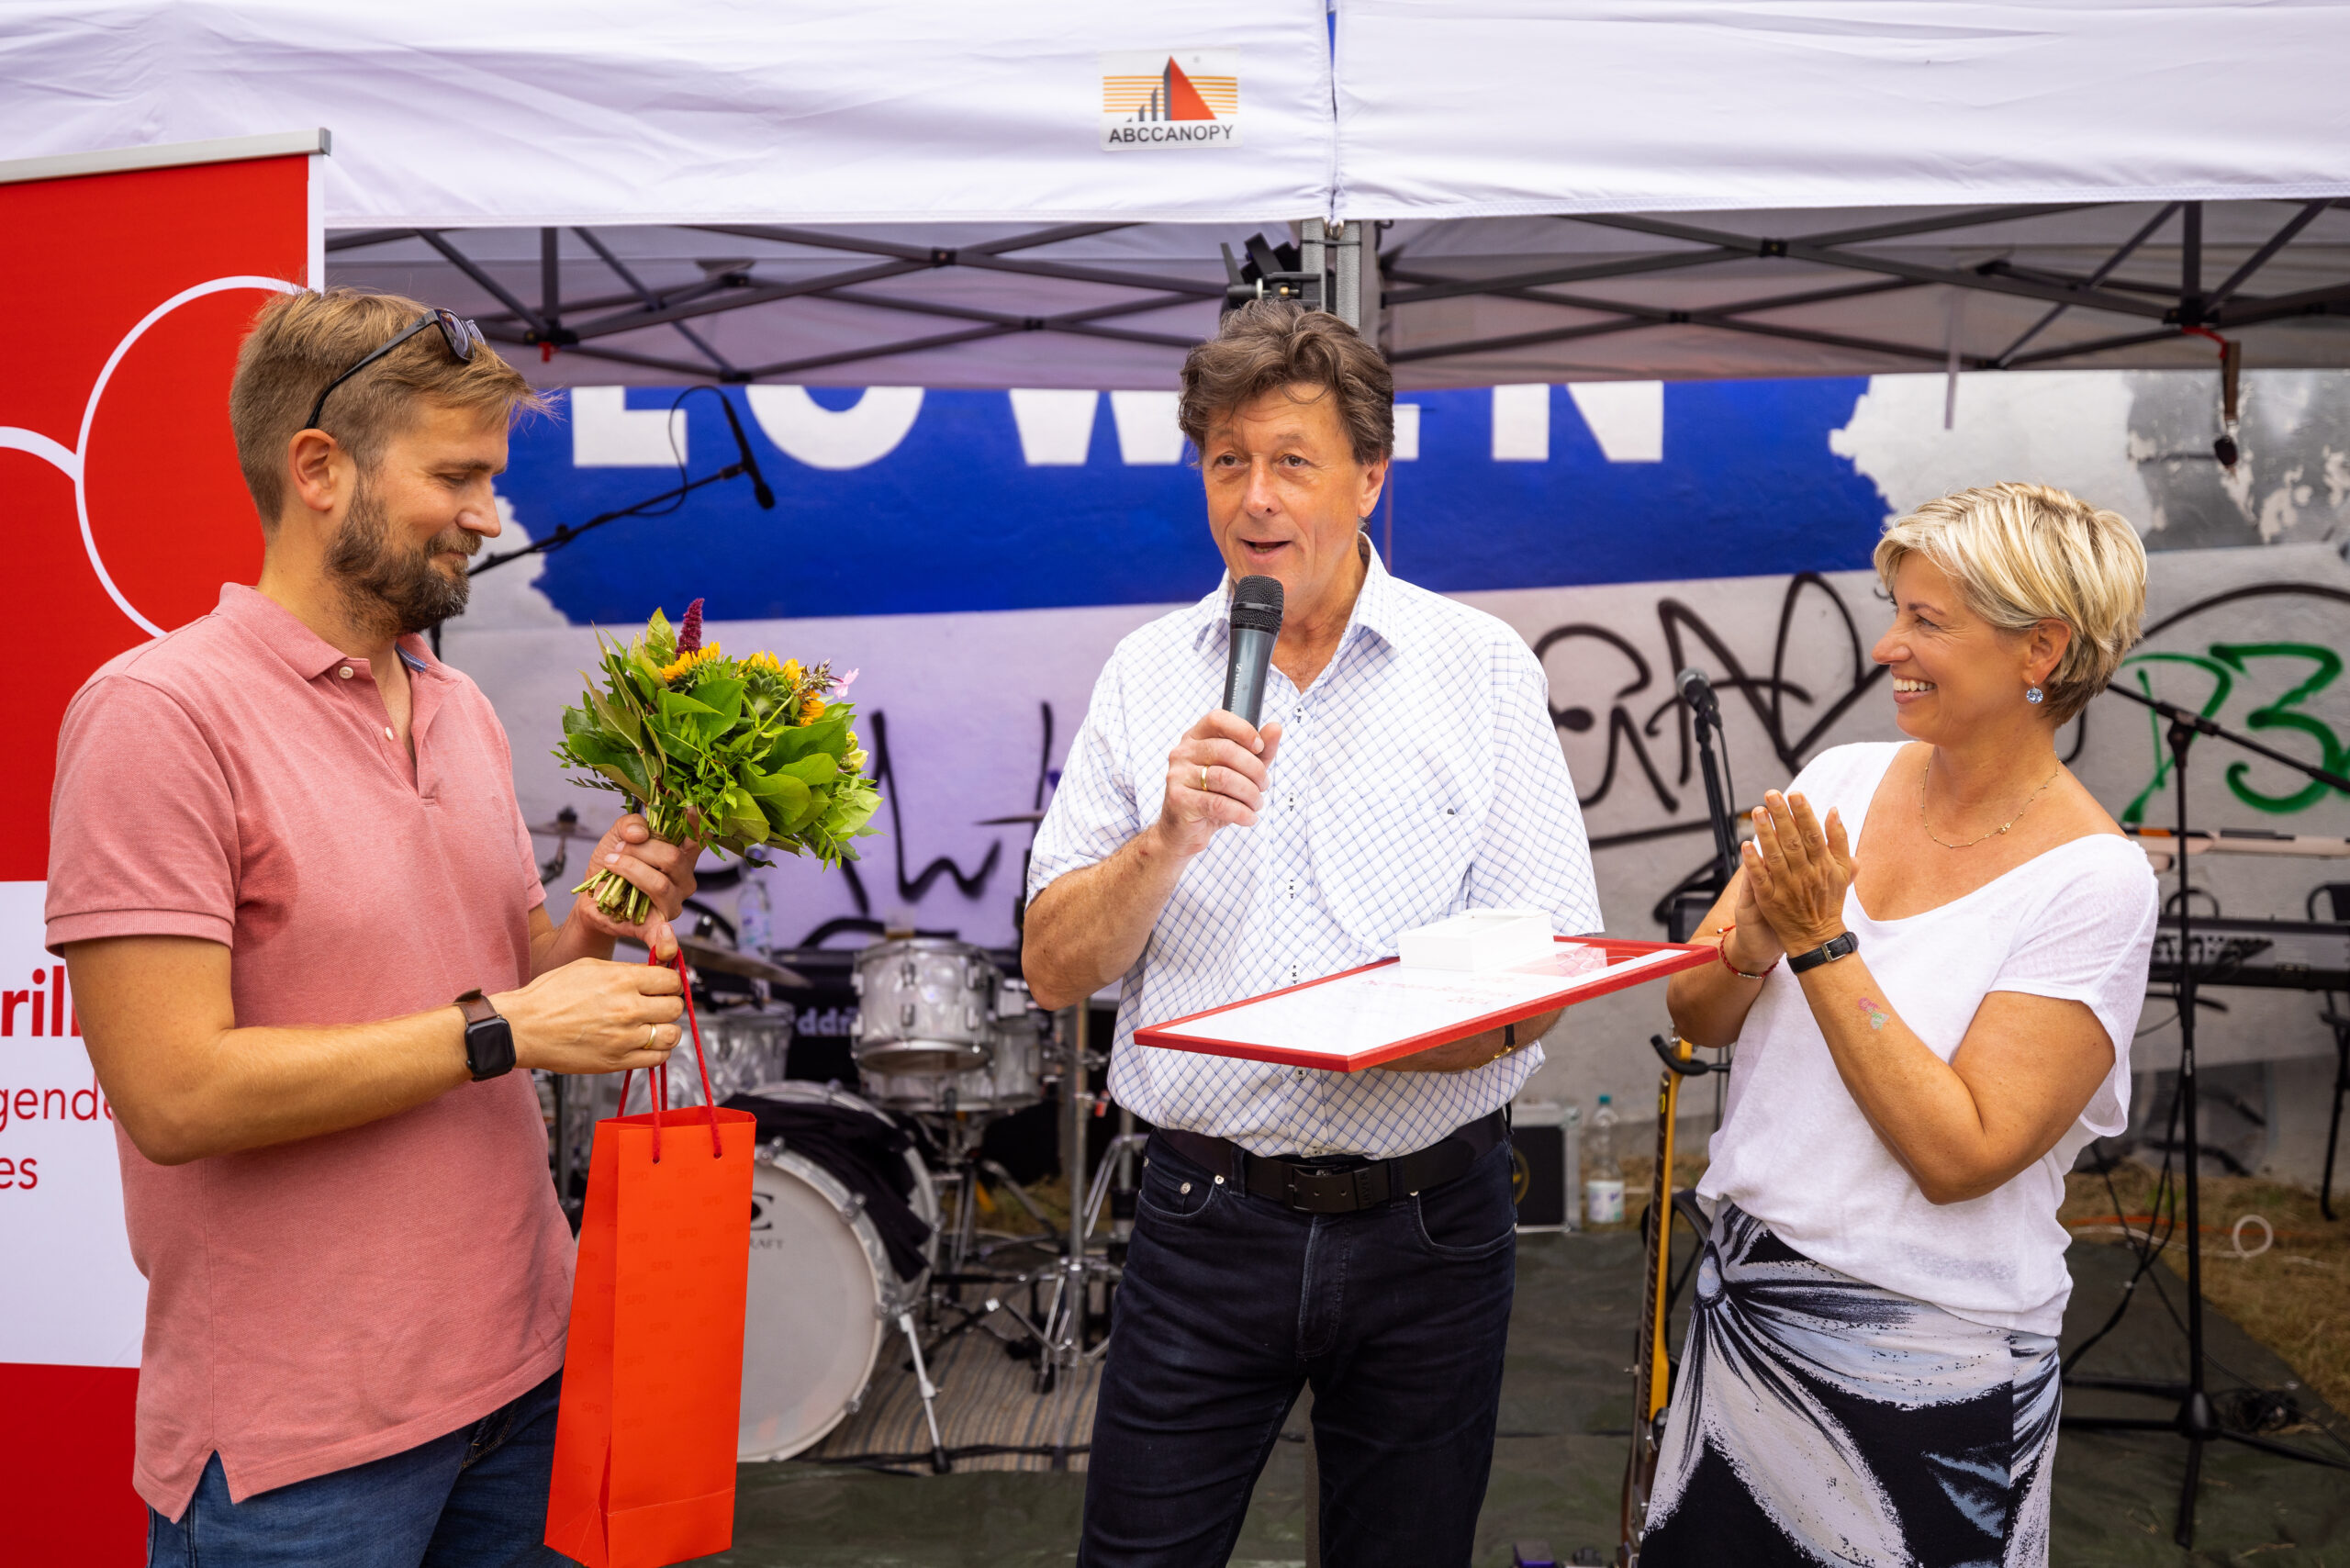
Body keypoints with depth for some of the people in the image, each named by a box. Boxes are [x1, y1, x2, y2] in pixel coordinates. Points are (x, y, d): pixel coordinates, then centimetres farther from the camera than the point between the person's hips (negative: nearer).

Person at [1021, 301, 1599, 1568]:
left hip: (1427, 1220, 0)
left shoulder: (1482, 668, -1)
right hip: (1207, 1213, 1)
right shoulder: (1148, 678, 3)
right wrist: (1168, 841, -17)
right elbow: (1054, 970, 1)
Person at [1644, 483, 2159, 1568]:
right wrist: (1755, 938, -19)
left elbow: (1960, 1154, -21)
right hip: (1743, 1299, 5)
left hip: (1927, 1363, -5)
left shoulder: (2093, 882, -16)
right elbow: (1696, 1015, 1)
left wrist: (1824, 944, -22)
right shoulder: (1843, 779, 0)